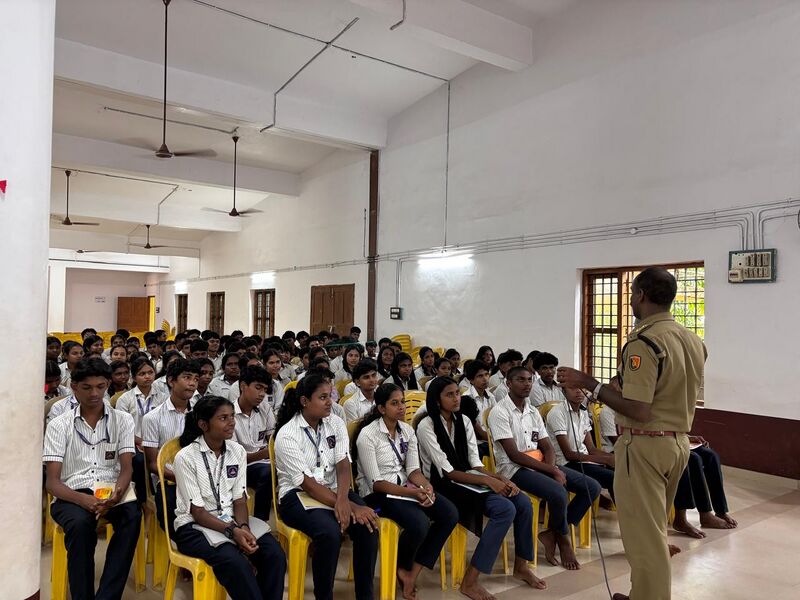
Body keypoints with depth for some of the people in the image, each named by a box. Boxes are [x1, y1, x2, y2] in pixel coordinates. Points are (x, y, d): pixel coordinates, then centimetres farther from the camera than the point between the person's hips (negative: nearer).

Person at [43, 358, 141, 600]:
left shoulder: (122, 420, 6)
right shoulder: (58, 425, 3)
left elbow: (126, 468, -1)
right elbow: (52, 481, -3)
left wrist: (116, 493, -25)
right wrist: (83, 499, -24)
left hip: (110, 492, 1)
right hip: (72, 495, -1)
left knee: (132, 515, -32)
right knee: (81, 522, -35)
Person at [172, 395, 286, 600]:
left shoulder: (237, 451, 2)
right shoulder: (186, 457, -13)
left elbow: (240, 499, 1)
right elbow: (197, 512, -14)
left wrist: (243, 527, -19)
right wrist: (232, 531, -26)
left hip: (231, 520, 5)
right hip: (195, 525, -4)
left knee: (274, 554, -21)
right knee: (234, 561, -33)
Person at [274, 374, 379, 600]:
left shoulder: (336, 423, 2)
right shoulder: (287, 435, -14)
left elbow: (343, 466, -7)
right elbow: (308, 484, -19)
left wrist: (343, 499, -29)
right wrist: (351, 507, -24)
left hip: (332, 490, 5)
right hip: (297, 495, -5)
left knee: (368, 525, -22)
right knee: (329, 532, -33)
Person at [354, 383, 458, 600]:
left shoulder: (407, 430, 4)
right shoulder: (368, 435, -16)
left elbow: (413, 469, 4)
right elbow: (376, 483, -17)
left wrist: (426, 486, -18)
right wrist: (413, 493, -24)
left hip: (404, 485, 7)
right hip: (377, 493, -7)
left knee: (450, 514, -14)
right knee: (420, 524, -30)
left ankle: (413, 573, -3)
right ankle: (402, 568, 4)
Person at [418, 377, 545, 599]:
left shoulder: (463, 421, 7)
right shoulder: (426, 427, -13)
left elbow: (475, 463, 4)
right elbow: (447, 472, -17)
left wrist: (500, 478, -14)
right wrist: (488, 480, -23)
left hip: (468, 479, 7)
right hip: (443, 485, -6)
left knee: (523, 502, -13)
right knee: (505, 509, -26)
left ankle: (521, 566, 8)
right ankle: (470, 581, -19)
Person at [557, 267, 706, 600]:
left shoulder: (643, 342, -22)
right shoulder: (693, 340, 5)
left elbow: (638, 411, -25)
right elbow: (678, 395, 13)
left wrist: (588, 382, -20)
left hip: (645, 445, -9)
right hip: (679, 441, 9)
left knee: (643, 534, 4)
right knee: (654, 527, 22)